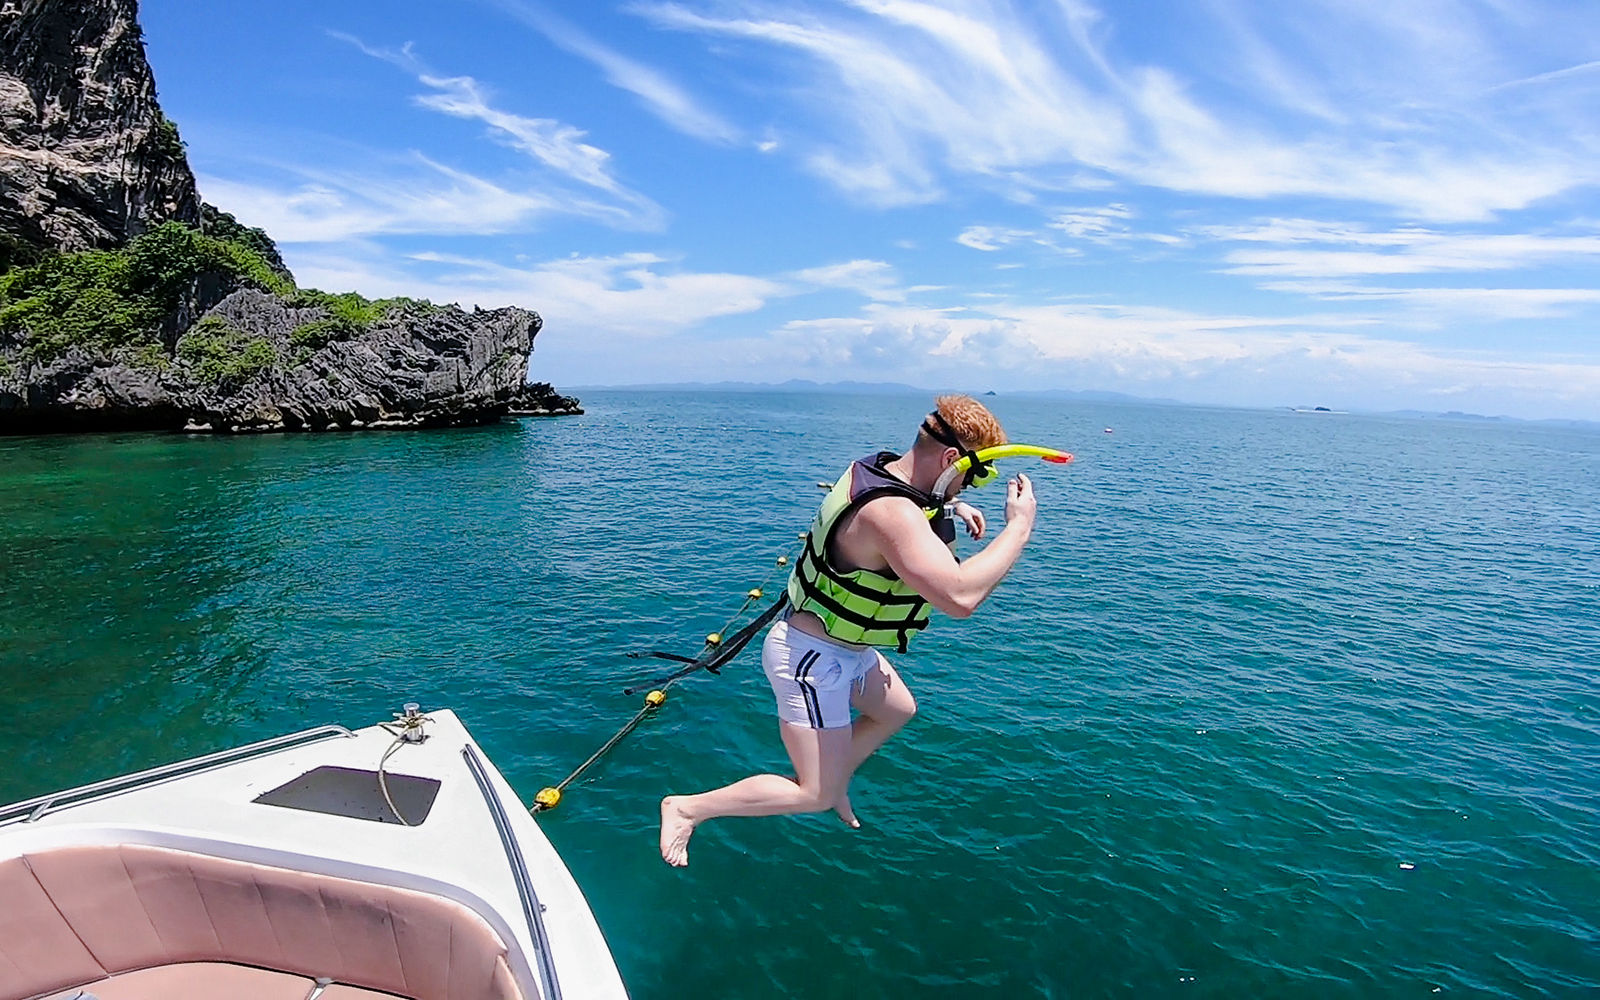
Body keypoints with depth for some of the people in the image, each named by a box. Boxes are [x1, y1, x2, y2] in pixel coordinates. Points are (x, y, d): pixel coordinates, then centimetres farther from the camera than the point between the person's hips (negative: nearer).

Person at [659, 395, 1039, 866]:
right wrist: (1019, 527, -33)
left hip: (845, 647, 10)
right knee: (814, 797, 1)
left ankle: (835, 783, 44)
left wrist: (952, 508, 9)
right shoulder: (894, 515, -34)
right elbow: (959, 596, -45)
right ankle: (687, 808, 12)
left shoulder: (879, 468, -3)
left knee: (899, 709, 28)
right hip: (813, 659, -10)